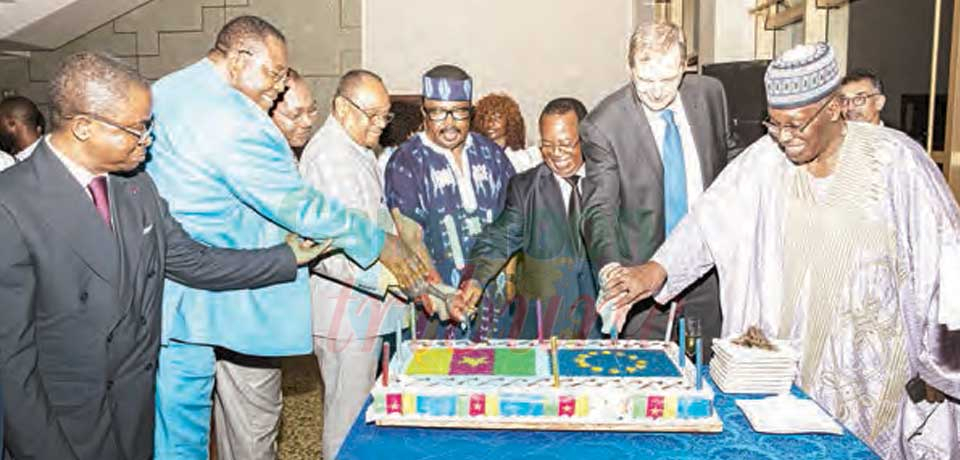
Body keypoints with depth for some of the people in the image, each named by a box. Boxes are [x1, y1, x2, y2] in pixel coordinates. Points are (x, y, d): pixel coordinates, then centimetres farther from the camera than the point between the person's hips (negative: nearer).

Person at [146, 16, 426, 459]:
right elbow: (302, 207, -18)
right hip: (217, 301, -9)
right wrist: (381, 243, -7)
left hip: (163, 290, 9)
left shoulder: (162, 91, 9)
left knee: (175, 424, 18)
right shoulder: (235, 123, -20)